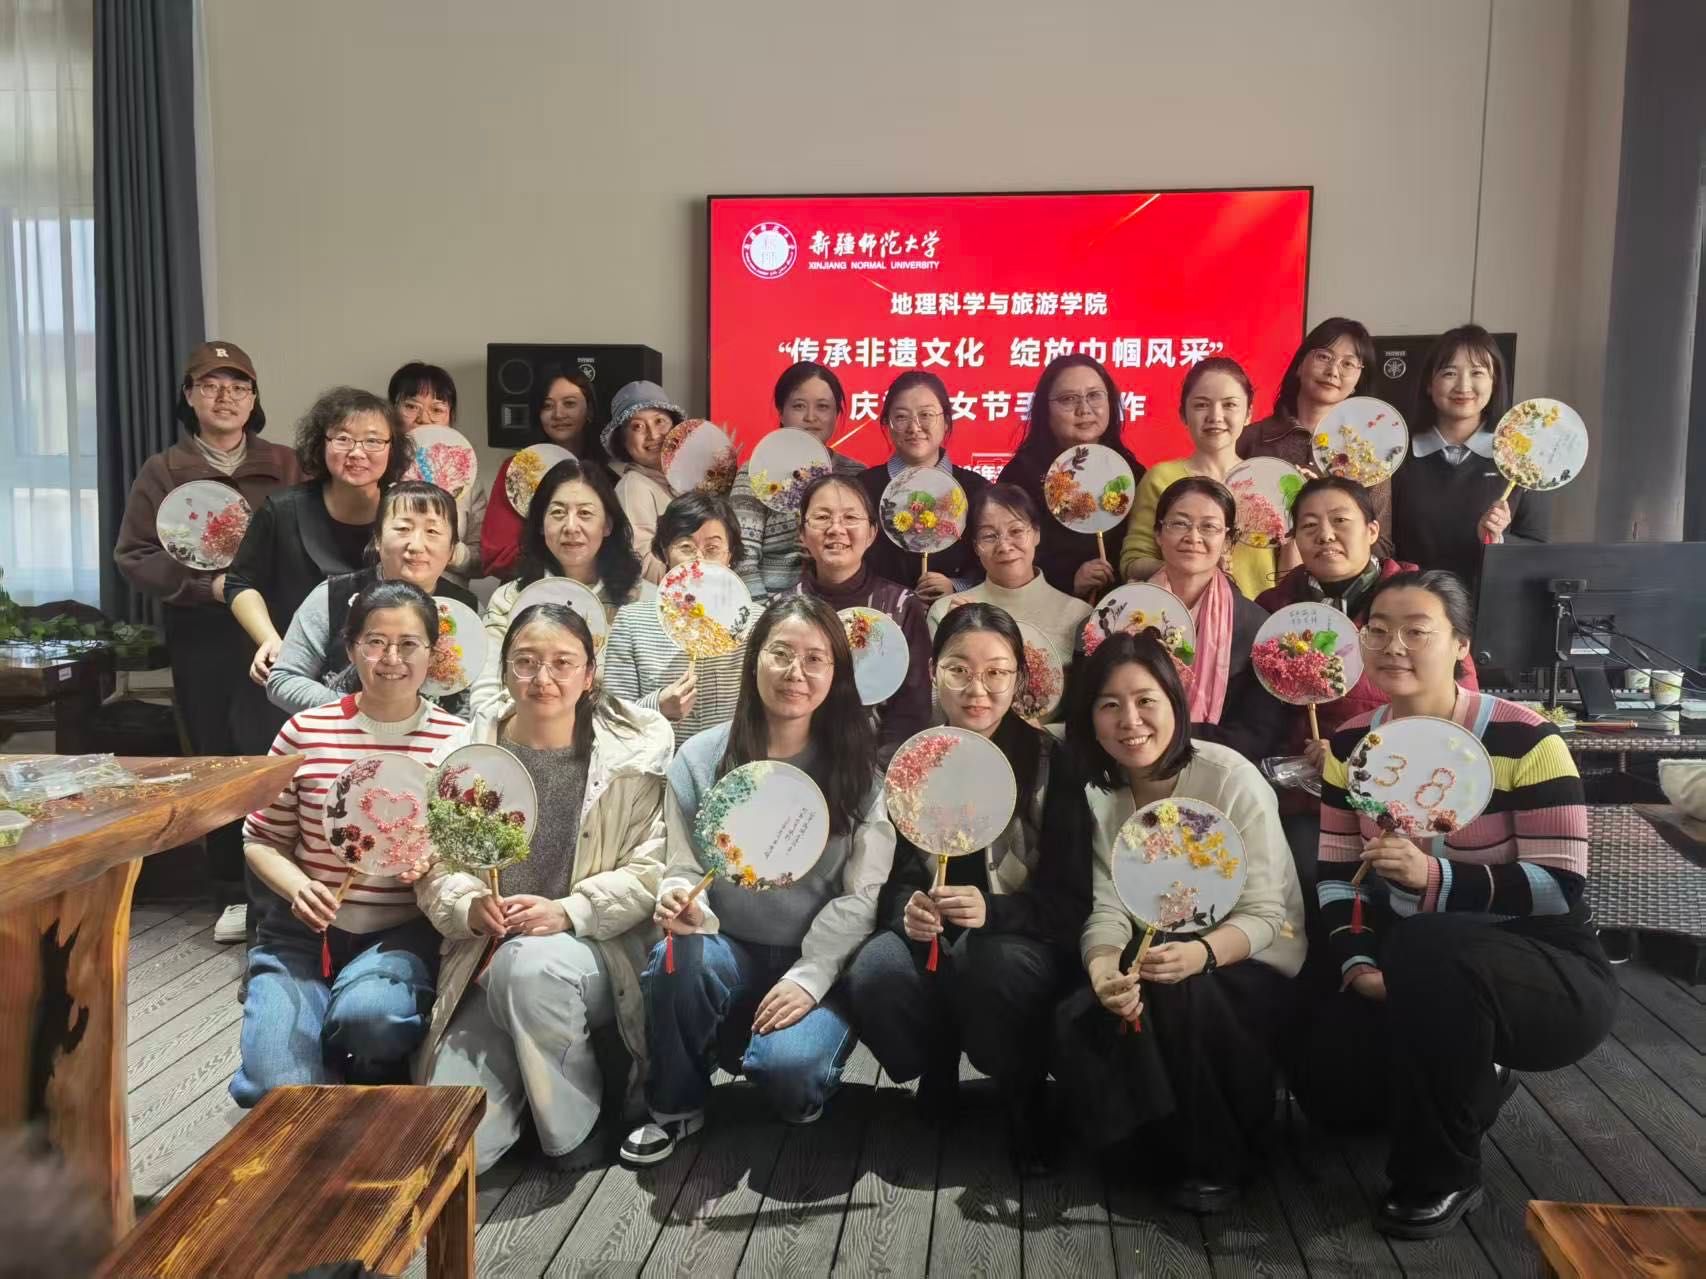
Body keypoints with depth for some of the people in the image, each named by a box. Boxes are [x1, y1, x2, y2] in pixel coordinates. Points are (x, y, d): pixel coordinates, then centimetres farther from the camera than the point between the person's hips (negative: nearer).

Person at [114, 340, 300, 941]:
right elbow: (132, 556, 3)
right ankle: (235, 893, 16)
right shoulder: (161, 472, 8)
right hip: (201, 639, 1)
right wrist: (208, 585, -10)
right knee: (217, 759, 5)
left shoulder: (286, 466, 8)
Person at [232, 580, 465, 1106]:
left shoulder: (458, 742, -2)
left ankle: (371, 1106, 4)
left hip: (404, 931, -1)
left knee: (366, 1012, -33)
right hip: (305, 929, 1)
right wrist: (298, 887, -12)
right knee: (278, 1086, -18)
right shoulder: (306, 732, 0)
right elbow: (261, 839, 8)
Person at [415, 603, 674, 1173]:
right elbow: (433, 868, 4)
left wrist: (568, 912, -22)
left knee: (530, 965, -37)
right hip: (489, 965, 2)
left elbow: (651, 869, -10)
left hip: (596, 951, -2)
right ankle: (524, 1078, 19)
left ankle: (577, 1127, -10)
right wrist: (469, 906, -17)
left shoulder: (635, 748, -5)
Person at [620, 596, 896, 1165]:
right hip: (730, 948, 1)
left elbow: (862, 895, -5)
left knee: (787, 1066, -29)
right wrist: (682, 902, -23)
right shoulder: (701, 758, -1)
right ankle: (675, 1107, -5)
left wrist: (809, 976, -16)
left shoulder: (858, 767, -3)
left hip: (818, 964, -1)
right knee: (678, 960, -32)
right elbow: (682, 868, 0)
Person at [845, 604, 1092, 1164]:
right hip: (932, 938, 2)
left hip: (1022, 938, -2)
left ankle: (1025, 1099, -2)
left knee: (996, 967, -37)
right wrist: (907, 910, -22)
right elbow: (892, 874, 3)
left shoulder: (1050, 762, -7)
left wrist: (992, 910, -28)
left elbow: (1071, 898, -9)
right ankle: (937, 1077, 6)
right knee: (874, 973, -30)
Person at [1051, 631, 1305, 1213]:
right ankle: (1166, 1146, 4)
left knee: (1181, 998, -35)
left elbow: (1264, 916, -18)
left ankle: (1218, 1159, -7)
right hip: (1157, 954, 4)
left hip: (1252, 965, -4)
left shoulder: (1232, 779, -18)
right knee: (1077, 1023, -22)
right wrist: (1104, 969, -33)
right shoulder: (1098, 792, -3)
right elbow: (1107, 910, -9)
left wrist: (1200, 953, -40)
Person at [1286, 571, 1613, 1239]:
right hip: (1409, 963, 6)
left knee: (1429, 952, -39)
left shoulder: (1524, 740, -16)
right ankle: (1468, 1077, 21)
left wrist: (1434, 876, -34)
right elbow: (1338, 875, 1)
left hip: (1544, 971, -5)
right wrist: (1357, 964, -16)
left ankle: (1443, 1176, -15)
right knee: (1327, 1084, -13)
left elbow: (1561, 886, -19)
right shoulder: (1351, 744, 0)